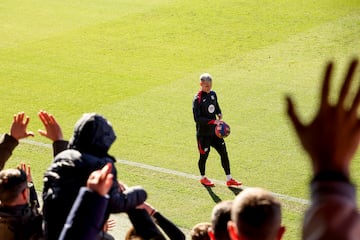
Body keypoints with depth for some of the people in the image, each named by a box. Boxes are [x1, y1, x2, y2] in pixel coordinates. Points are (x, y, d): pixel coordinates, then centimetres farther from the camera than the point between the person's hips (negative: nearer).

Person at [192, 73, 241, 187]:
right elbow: (197, 118, -21)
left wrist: (219, 116, -2)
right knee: (204, 155, 7)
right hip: (203, 133, -6)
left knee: (224, 152, 4)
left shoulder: (213, 94, 4)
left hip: (214, 131, 6)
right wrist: (213, 121, -26)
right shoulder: (197, 99, -16)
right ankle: (203, 178, 29)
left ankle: (229, 179, 13)